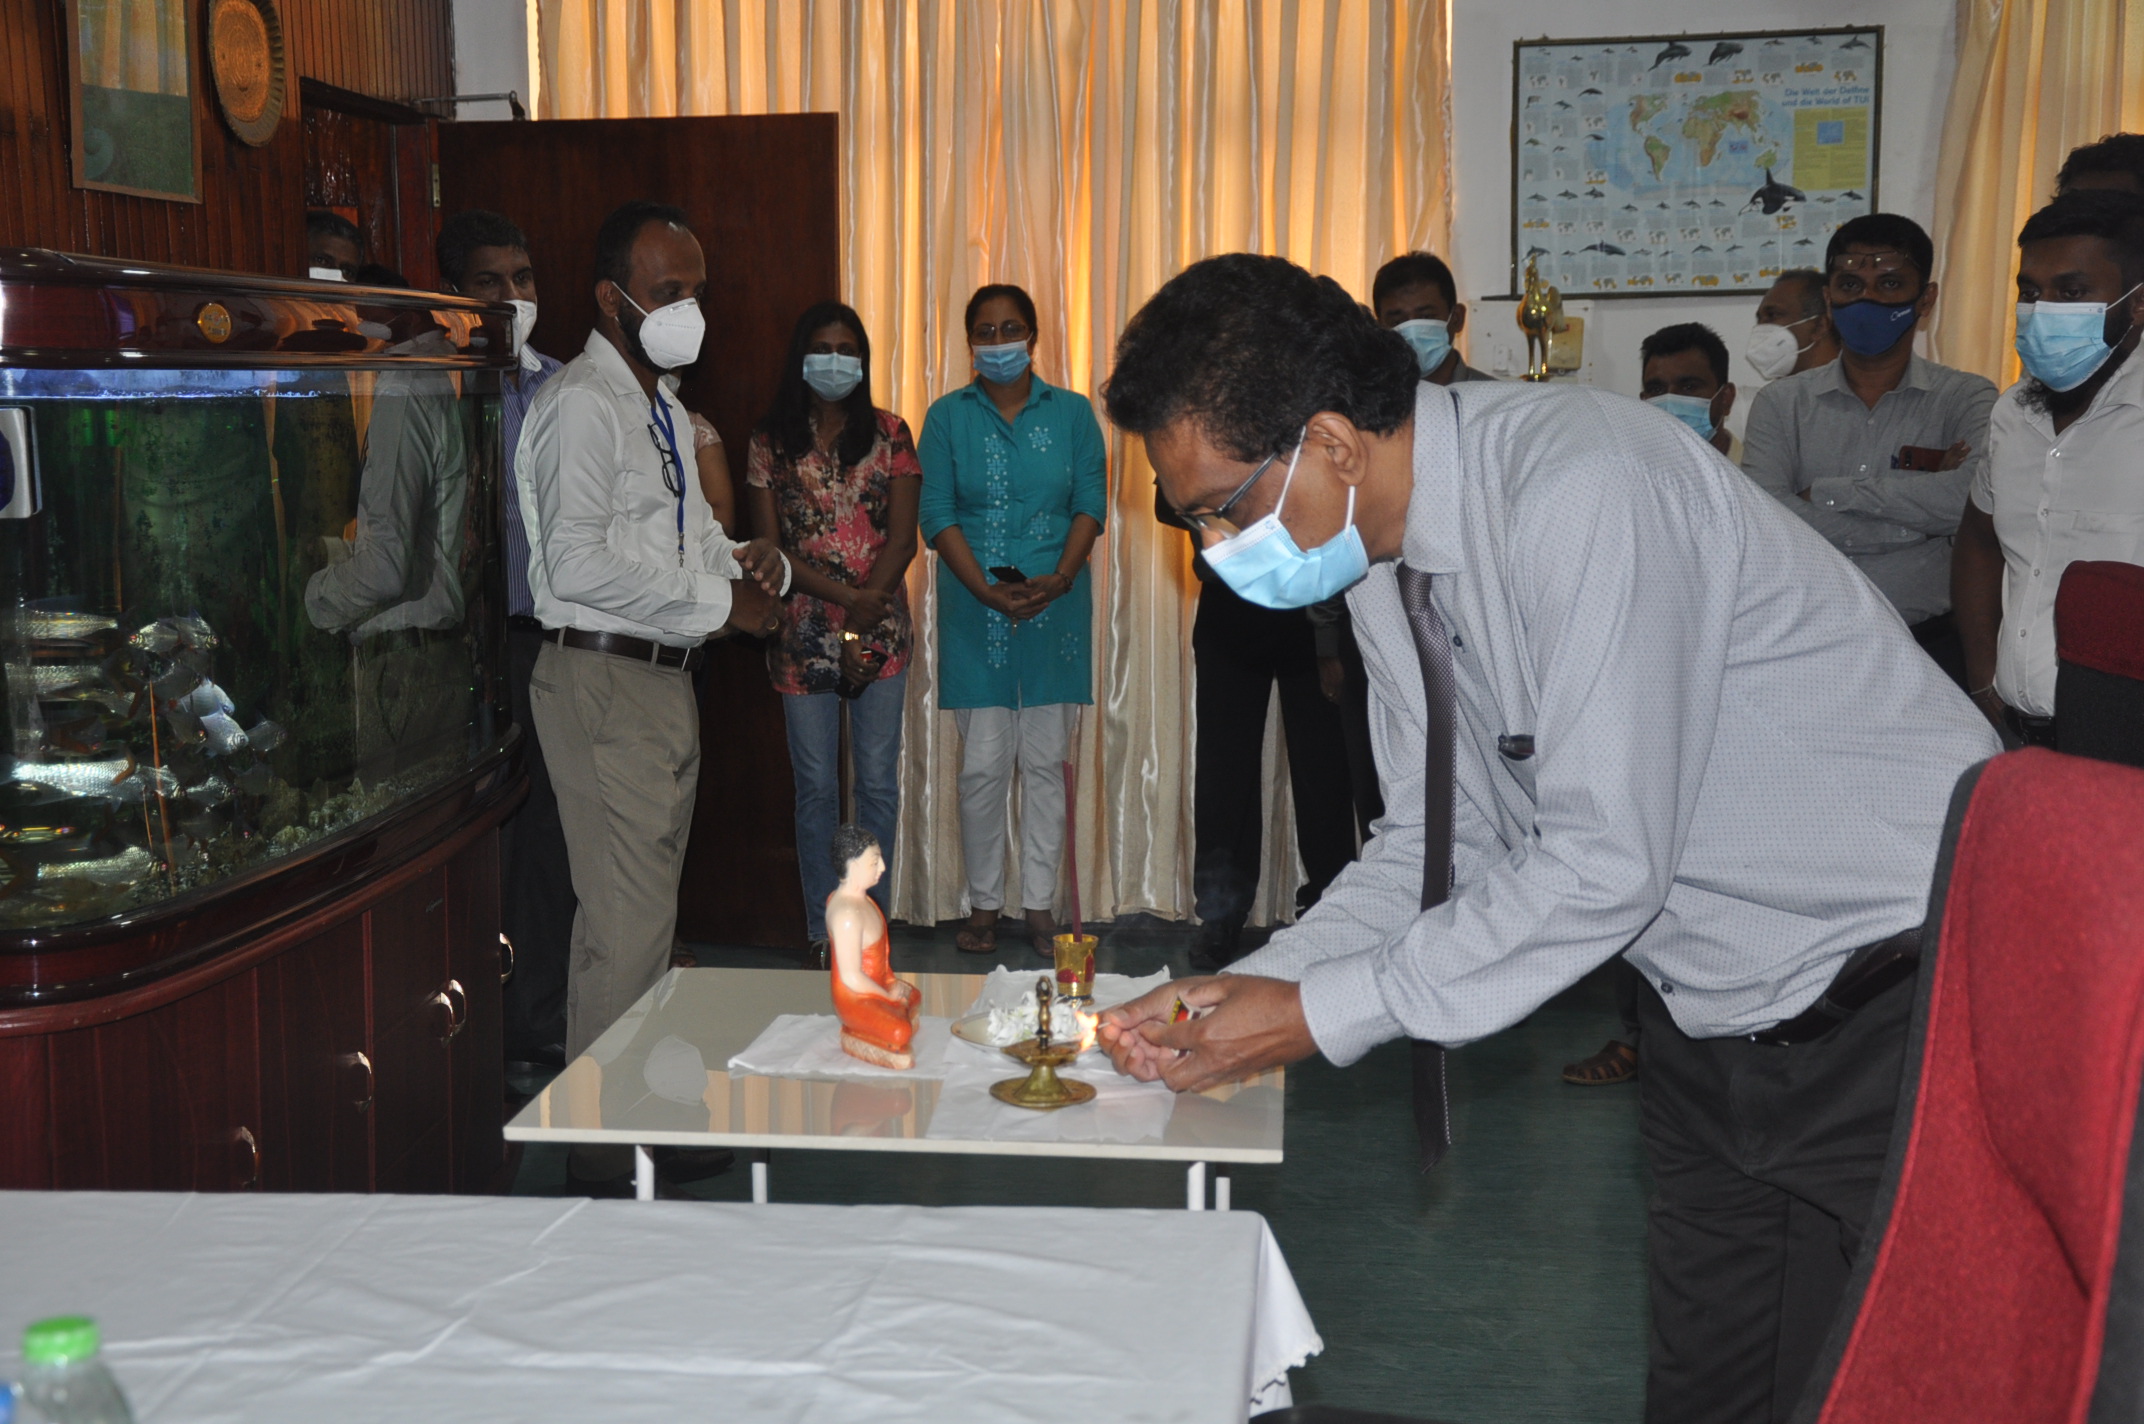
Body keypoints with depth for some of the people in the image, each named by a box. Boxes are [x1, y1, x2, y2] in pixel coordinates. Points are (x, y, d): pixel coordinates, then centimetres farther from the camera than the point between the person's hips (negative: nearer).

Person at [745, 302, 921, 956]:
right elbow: (769, 546, -2)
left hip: (881, 631, 0)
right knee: (816, 786, 4)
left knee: (878, 782, 3)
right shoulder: (771, 441, 4)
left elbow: (902, 538, -2)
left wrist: (868, 608, -15)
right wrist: (844, 594, -14)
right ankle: (824, 930, 14)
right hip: (804, 631, 0)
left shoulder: (889, 434, 5)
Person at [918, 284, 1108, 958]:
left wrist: (1058, 580, -14)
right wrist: (987, 590, -14)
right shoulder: (948, 416, 5)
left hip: (1055, 607, 1)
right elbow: (938, 515, -1)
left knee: (1046, 761, 4)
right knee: (983, 764, -1)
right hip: (975, 609, -1)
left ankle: (1041, 904, 12)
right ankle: (984, 903, 11)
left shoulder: (1072, 412, 7)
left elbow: (1092, 504, 2)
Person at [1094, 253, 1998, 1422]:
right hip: (1716, 1013, 8)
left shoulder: (1581, 489, -28)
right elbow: (1435, 843, 6)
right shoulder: (1388, 566, -1)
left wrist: (1322, 1012, -22)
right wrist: (1240, 992, -7)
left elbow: (1608, 862, -29)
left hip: (1902, 998, -8)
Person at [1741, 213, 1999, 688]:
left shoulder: (1966, 398, 7)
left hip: (1929, 649, 0)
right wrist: (1921, 510, -6)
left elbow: (1978, 498, -14)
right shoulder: (1780, 403, 8)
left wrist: (1828, 490, -8)